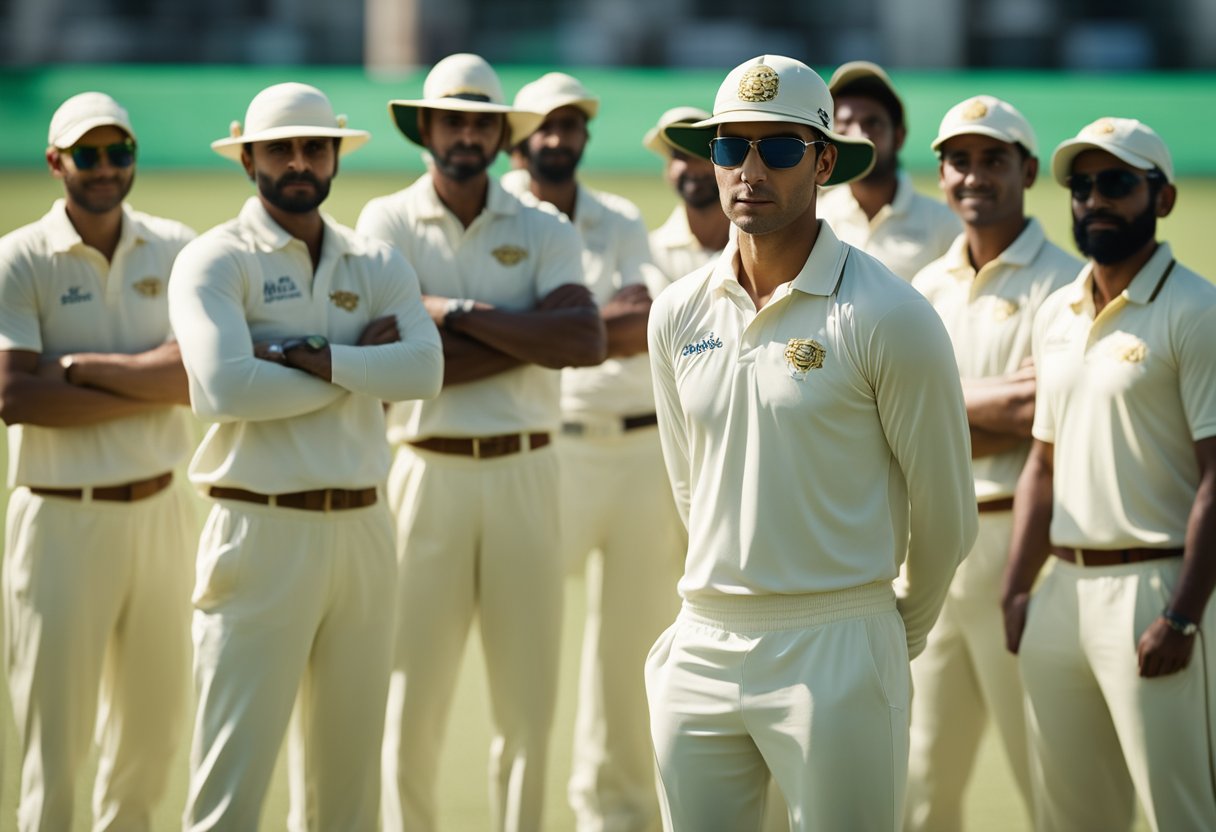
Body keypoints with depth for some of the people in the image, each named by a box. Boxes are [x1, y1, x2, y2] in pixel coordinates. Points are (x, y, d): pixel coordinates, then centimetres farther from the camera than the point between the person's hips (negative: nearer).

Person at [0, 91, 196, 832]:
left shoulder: (177, 250, 5)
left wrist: (81, 367, -15)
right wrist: (149, 388, -12)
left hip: (161, 512, 4)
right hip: (62, 517, -4)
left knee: (155, 722, 12)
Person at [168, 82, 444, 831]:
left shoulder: (378, 264, 12)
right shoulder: (217, 261, -2)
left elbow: (424, 370, -6)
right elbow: (225, 387, -18)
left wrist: (307, 358, -15)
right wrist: (360, 366, -9)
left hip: (363, 529, 5)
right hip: (262, 534, -5)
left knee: (350, 769, 10)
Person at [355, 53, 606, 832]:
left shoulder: (545, 232, 5)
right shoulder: (388, 223, 1)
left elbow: (588, 341, -13)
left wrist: (458, 313, -15)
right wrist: (533, 336, -11)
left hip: (525, 474, 2)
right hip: (429, 474, -2)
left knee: (528, 695, 6)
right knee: (413, 697, 2)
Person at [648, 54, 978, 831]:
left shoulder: (890, 318, -8)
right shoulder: (679, 313, 8)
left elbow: (943, 512, 0)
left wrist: (905, 631, 12)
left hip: (838, 650, -5)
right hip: (703, 644, 5)